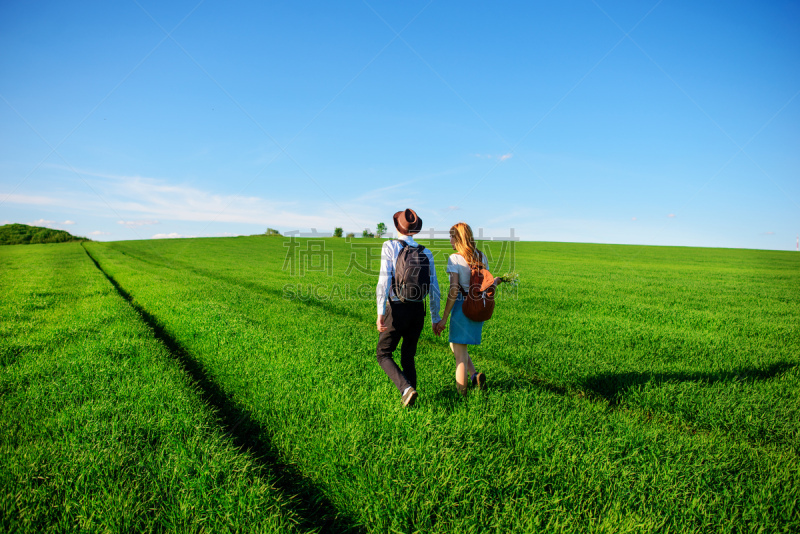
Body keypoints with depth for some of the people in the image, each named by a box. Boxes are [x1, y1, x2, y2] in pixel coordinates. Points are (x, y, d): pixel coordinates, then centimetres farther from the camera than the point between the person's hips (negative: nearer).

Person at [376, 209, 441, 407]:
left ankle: (406, 388, -9)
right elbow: (433, 288, 3)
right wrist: (435, 317, 12)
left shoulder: (390, 246, -7)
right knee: (408, 357, 19)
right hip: (418, 310, 4)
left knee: (384, 355, 11)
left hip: (397, 309, -4)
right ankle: (409, 397, 19)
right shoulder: (426, 253, 3)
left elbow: (384, 280, -16)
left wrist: (380, 312, -18)